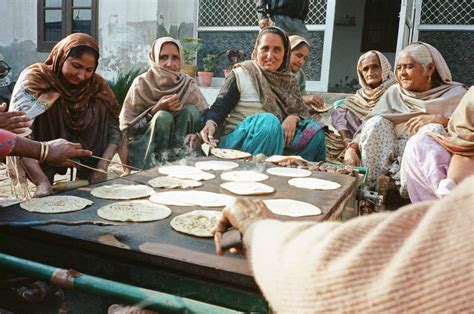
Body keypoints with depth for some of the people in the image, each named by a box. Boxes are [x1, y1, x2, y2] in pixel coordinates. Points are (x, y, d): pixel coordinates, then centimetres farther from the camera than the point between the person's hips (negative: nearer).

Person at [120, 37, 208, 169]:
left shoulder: (188, 85, -4)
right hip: (144, 147, -2)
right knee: (163, 117, -28)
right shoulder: (142, 84, -9)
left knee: (191, 111, -21)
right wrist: (155, 110, -23)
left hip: (180, 145, 2)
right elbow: (126, 127, -9)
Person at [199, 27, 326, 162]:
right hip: (239, 139, -5)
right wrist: (211, 123, -28)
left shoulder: (288, 81, 13)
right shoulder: (241, 74, -2)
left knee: (315, 130, -15)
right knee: (268, 121, -33)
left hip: (276, 137, 5)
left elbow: (302, 110, 10)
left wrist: (294, 117, -14)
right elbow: (219, 108, -6)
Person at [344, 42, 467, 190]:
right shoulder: (394, 93, 12)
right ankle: (369, 186, -23)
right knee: (376, 122, -18)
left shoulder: (454, 94, 6)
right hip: (392, 156, 2)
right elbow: (367, 124, 2)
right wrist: (352, 148, -15)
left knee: (433, 129, -27)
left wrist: (440, 119, -22)